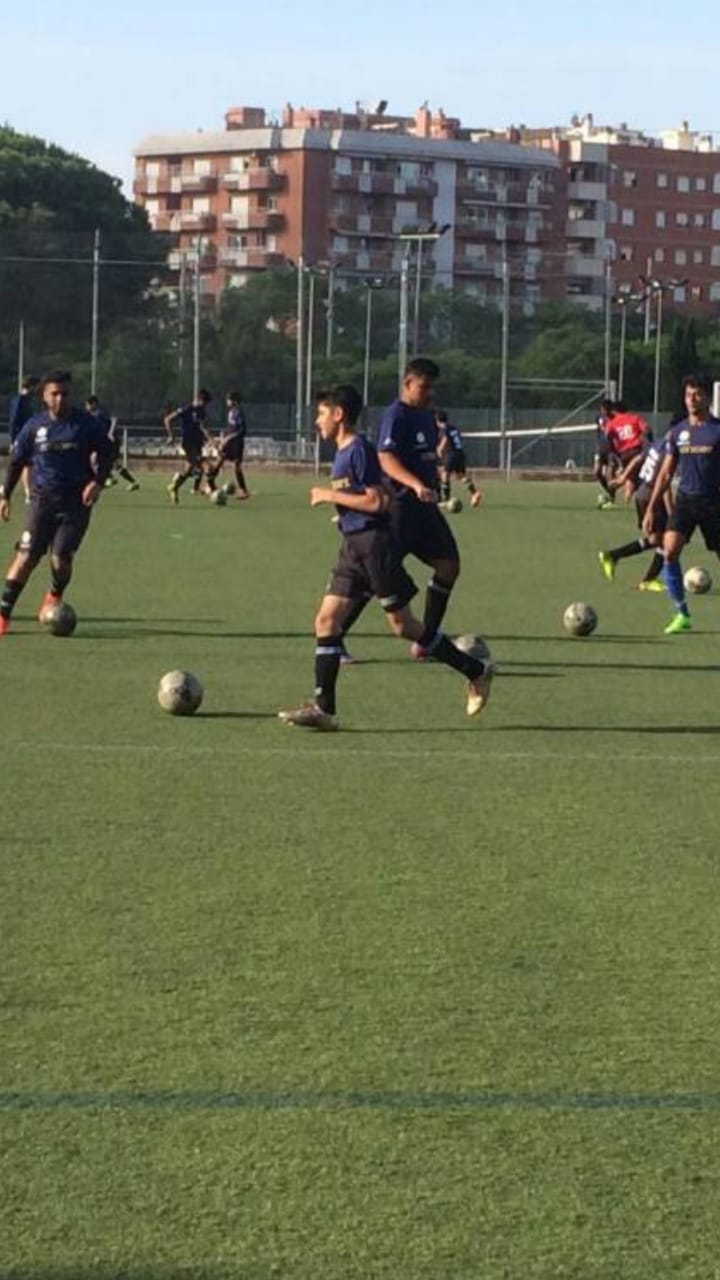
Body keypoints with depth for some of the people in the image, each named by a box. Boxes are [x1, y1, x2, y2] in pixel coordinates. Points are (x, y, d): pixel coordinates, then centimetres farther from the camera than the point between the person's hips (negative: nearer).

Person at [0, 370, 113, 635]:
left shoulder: (85, 424, -1)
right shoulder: (35, 426, 2)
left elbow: (106, 453, 8)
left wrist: (98, 482, -8)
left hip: (76, 502, -1)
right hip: (42, 500, 1)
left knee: (61, 559, -8)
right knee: (26, 557, -8)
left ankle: (55, 595, 27)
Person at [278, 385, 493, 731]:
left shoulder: (359, 449, -13)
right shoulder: (341, 452, 15)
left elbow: (376, 501, -19)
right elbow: (384, 492, 23)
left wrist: (330, 495, -15)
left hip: (373, 543, -9)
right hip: (352, 546, 9)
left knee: (402, 624, -2)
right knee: (326, 620, 0)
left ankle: (475, 671, 11)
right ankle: (323, 708, -2)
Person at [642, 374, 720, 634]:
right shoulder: (677, 432, 8)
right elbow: (666, 474, 13)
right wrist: (651, 509, 9)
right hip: (685, 499, 3)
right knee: (670, 550, -16)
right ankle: (682, 614, -7)